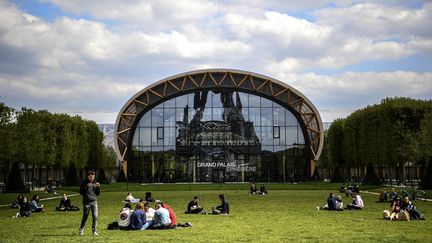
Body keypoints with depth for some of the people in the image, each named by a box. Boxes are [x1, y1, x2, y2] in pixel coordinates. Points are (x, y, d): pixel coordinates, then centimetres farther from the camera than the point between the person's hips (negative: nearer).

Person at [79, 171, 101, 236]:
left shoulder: (95, 183, 9)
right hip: (86, 202, -2)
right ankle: (81, 229, 28)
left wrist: (98, 187, -4)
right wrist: (86, 187, -15)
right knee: (85, 217, 6)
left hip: (94, 201, 2)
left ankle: (94, 231, -2)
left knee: (95, 217, -8)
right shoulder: (84, 183, 1)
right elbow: (81, 192, -2)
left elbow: (98, 194, 13)